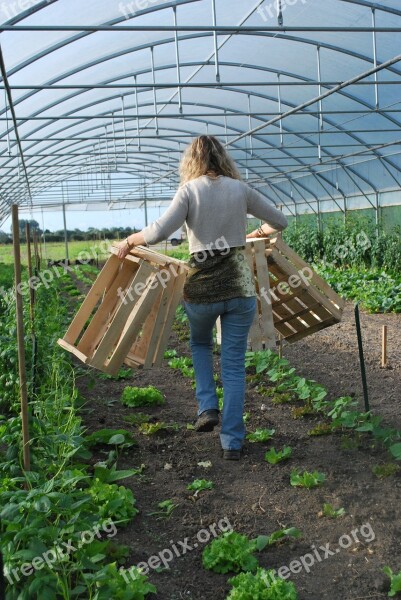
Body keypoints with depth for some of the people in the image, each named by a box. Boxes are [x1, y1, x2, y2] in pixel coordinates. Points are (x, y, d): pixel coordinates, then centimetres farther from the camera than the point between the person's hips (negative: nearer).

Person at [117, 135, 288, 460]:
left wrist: (129, 241, 0)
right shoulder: (240, 189, 6)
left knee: (200, 344, 30)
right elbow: (280, 221, 16)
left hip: (201, 286, -1)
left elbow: (159, 231, -17)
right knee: (234, 363, 10)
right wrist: (259, 232, 35)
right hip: (240, 285, 1)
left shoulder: (190, 190, -3)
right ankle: (232, 441, 14)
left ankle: (207, 407, 17)